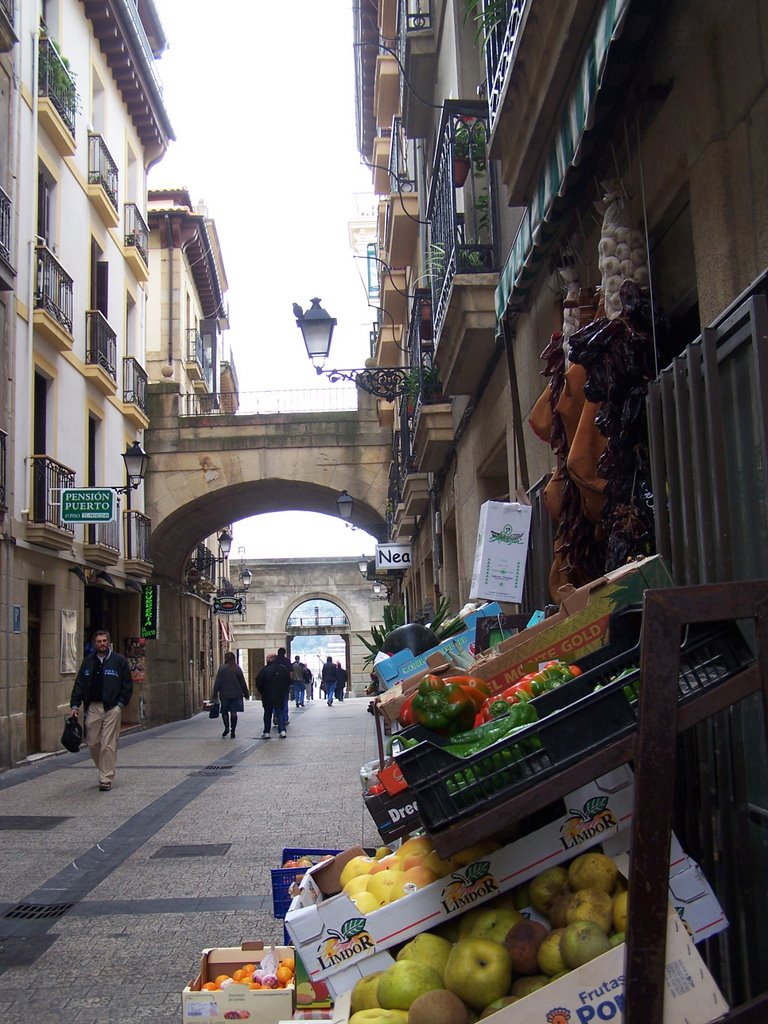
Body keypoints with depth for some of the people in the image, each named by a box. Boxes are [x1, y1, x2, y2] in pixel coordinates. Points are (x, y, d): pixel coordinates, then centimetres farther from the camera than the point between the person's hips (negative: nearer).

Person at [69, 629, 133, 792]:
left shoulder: (119, 661, 1)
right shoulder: (88, 661, 11)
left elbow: (128, 685, 3)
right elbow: (79, 684, 11)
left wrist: (120, 704, -5)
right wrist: (75, 705, 3)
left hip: (112, 708, -4)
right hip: (92, 707, 4)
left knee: (108, 745, -4)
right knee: (93, 743, 7)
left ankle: (106, 779, 2)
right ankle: (105, 771, 27)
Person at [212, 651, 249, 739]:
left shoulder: (222, 668, -6)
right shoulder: (237, 668, 1)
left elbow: (217, 682, -5)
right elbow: (243, 682, 6)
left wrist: (215, 695, -1)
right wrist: (246, 693, 14)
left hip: (225, 694, -2)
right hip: (236, 694, 2)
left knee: (224, 711, 13)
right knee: (233, 713, 4)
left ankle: (227, 728, -3)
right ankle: (232, 731, 4)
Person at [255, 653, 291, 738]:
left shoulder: (264, 670, -9)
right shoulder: (284, 669, 0)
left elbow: (258, 683, -6)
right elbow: (289, 682, 6)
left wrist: (261, 692, 8)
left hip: (268, 696, -1)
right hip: (281, 696, 2)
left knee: (267, 713, 9)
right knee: (280, 713, 8)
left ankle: (266, 732, 11)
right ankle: (282, 730, -5)